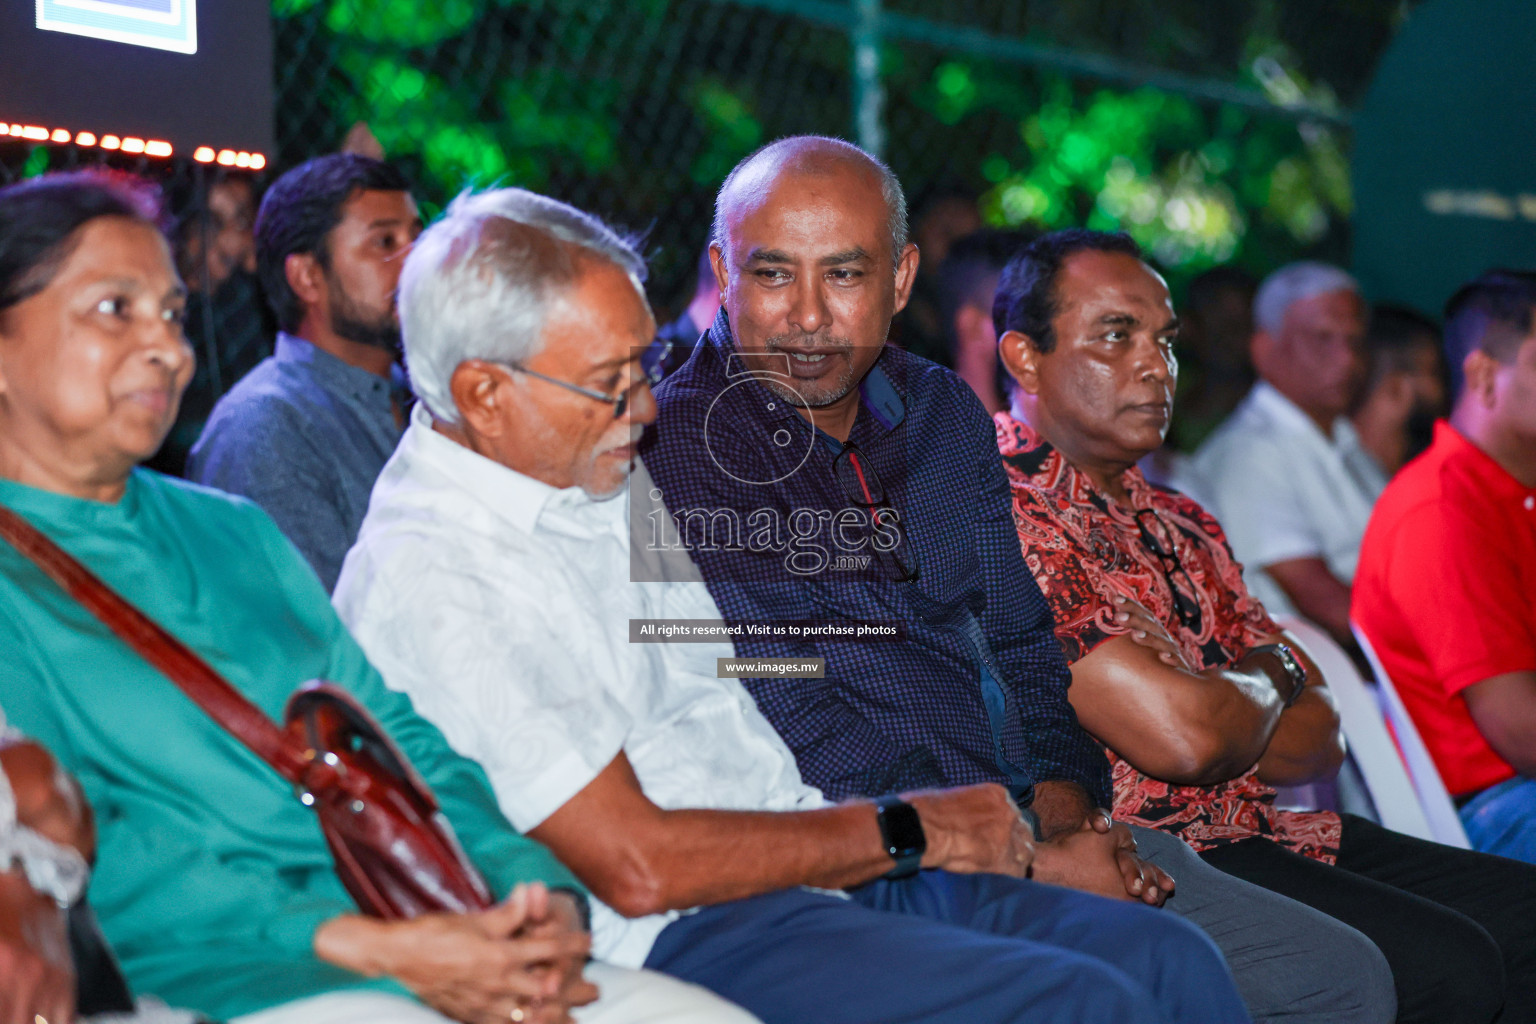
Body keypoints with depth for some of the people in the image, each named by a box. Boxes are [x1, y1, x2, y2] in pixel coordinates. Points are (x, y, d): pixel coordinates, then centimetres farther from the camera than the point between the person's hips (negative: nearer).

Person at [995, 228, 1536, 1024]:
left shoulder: (1178, 527, 19)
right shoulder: (1005, 517, -12)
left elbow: (1320, 740, 13)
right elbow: (1181, 739, -20)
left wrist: (1198, 694, -8)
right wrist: (1266, 677, 3)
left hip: (1270, 837, 9)